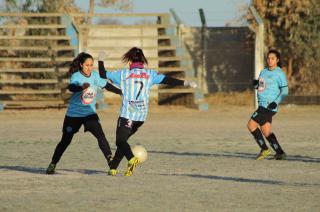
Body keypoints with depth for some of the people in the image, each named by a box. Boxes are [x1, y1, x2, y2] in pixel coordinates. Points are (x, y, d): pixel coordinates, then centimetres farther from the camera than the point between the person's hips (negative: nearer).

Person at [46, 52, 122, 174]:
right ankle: (52, 164, 21)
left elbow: (106, 85, 17)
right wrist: (82, 87, -58)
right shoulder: (76, 76, -16)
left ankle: (110, 159, -17)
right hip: (73, 114, -3)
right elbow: (71, 87, -38)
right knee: (66, 140, 6)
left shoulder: (95, 76, 0)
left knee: (100, 135, -17)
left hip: (90, 114, 3)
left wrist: (121, 92, 23)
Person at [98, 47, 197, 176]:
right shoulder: (150, 74, 6)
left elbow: (103, 75, 7)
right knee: (123, 140, 18)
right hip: (141, 116, 4)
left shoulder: (123, 74, 1)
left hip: (127, 114, -4)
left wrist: (101, 60, 24)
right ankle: (113, 168, 15)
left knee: (120, 140, -3)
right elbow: (167, 80, -2)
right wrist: (185, 83, -1)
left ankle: (132, 159, -32)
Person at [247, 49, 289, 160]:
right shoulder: (263, 72, 16)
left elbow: (284, 91, -8)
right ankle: (280, 153, 14)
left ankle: (264, 149, -7)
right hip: (262, 105, 8)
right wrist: (255, 83, -2)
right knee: (266, 131, 9)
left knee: (251, 125, -12)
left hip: (269, 105, -8)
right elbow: (258, 87, 22)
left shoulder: (279, 73, -6)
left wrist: (276, 102, -20)